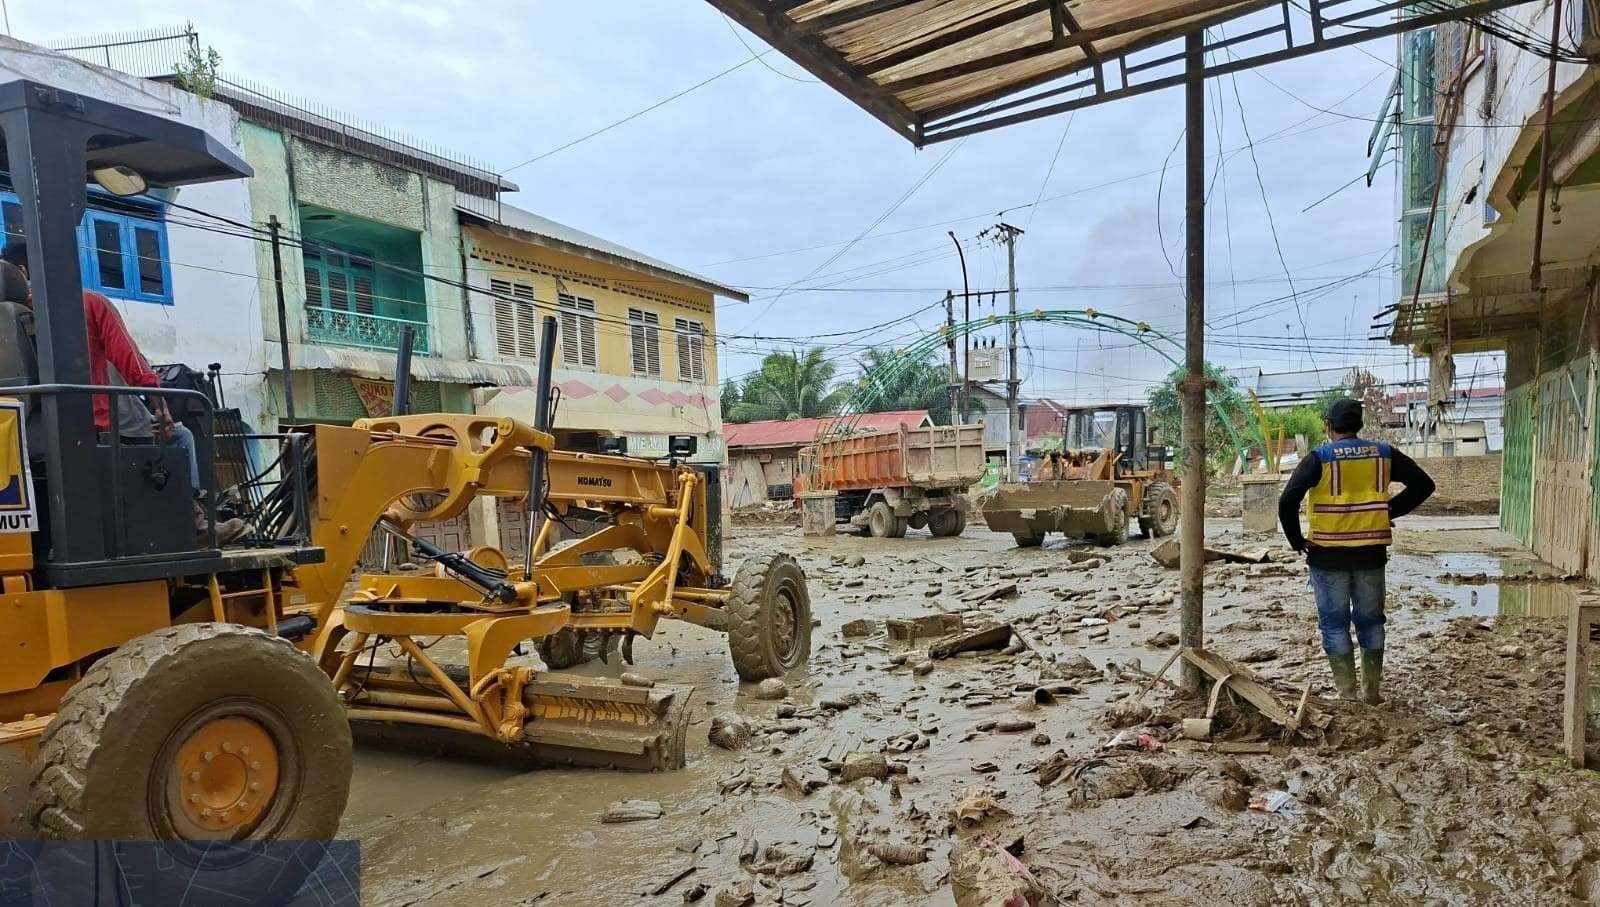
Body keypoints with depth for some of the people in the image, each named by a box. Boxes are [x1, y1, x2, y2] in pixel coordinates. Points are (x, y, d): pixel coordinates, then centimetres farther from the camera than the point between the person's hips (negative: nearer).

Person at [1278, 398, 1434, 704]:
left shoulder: (1319, 458, -9)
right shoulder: (1383, 454, 3)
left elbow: (1288, 501, -19)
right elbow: (1423, 484, 10)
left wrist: (1296, 541, -7)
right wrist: (1390, 510, 11)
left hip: (1328, 555, -3)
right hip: (1371, 553, 4)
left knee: (1334, 624, 7)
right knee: (1370, 621, 16)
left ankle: (1348, 694, 10)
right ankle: (1372, 691, 24)